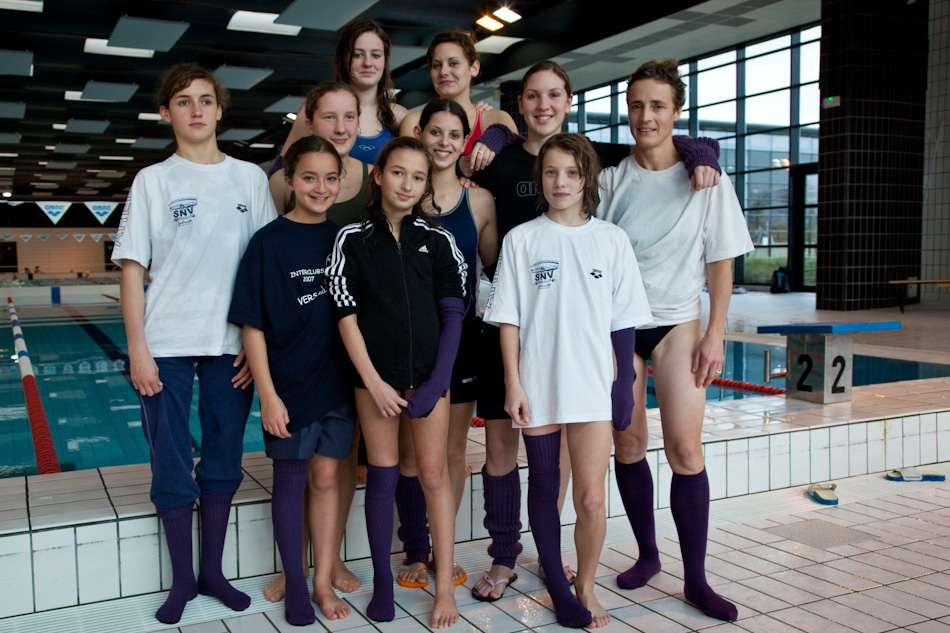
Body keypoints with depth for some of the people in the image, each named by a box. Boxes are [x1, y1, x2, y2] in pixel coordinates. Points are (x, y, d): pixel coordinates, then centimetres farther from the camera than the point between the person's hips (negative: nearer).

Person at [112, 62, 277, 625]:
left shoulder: (250, 178, 7)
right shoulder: (154, 181, 3)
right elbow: (133, 267, 0)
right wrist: (137, 348, -7)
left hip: (231, 344, 2)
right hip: (168, 343, -1)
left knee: (224, 461, 9)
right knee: (171, 464, 4)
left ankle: (213, 572, 24)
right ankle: (183, 579, 19)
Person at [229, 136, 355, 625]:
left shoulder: (343, 239, 4)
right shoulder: (269, 241, -9)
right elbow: (252, 325, -10)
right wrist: (267, 394, -14)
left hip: (336, 382, 4)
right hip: (289, 383, -3)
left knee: (327, 478, 11)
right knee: (290, 480, 8)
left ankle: (324, 581, 24)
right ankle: (294, 585, 24)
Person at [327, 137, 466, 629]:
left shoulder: (438, 241, 5)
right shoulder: (353, 239, 3)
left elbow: (452, 316, 2)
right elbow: (346, 315, -1)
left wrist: (437, 382, -8)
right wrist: (374, 382, -7)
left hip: (428, 372, 0)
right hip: (374, 374, 0)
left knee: (434, 473, 3)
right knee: (381, 475, 6)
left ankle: (444, 587, 12)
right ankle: (382, 582, 20)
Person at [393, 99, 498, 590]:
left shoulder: (480, 201, 5)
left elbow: (495, 266, 13)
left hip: (461, 334, 2)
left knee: (454, 450, 9)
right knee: (410, 450, 4)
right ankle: (416, 552, 17)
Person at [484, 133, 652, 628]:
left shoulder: (611, 240, 4)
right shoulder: (521, 239, 2)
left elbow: (623, 322, 6)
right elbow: (508, 319, 1)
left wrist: (623, 384, 1)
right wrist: (513, 384, -4)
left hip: (593, 386, 0)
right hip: (537, 385, 0)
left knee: (591, 499, -2)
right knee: (543, 488, 11)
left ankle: (586, 588, 21)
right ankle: (557, 586, 29)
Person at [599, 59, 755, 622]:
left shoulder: (707, 180, -1)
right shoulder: (611, 182, 2)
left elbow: (721, 264, 1)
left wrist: (715, 335, -5)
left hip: (677, 322, -1)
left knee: (685, 447, -8)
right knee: (628, 442, 4)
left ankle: (697, 580, 3)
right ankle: (648, 555, 22)